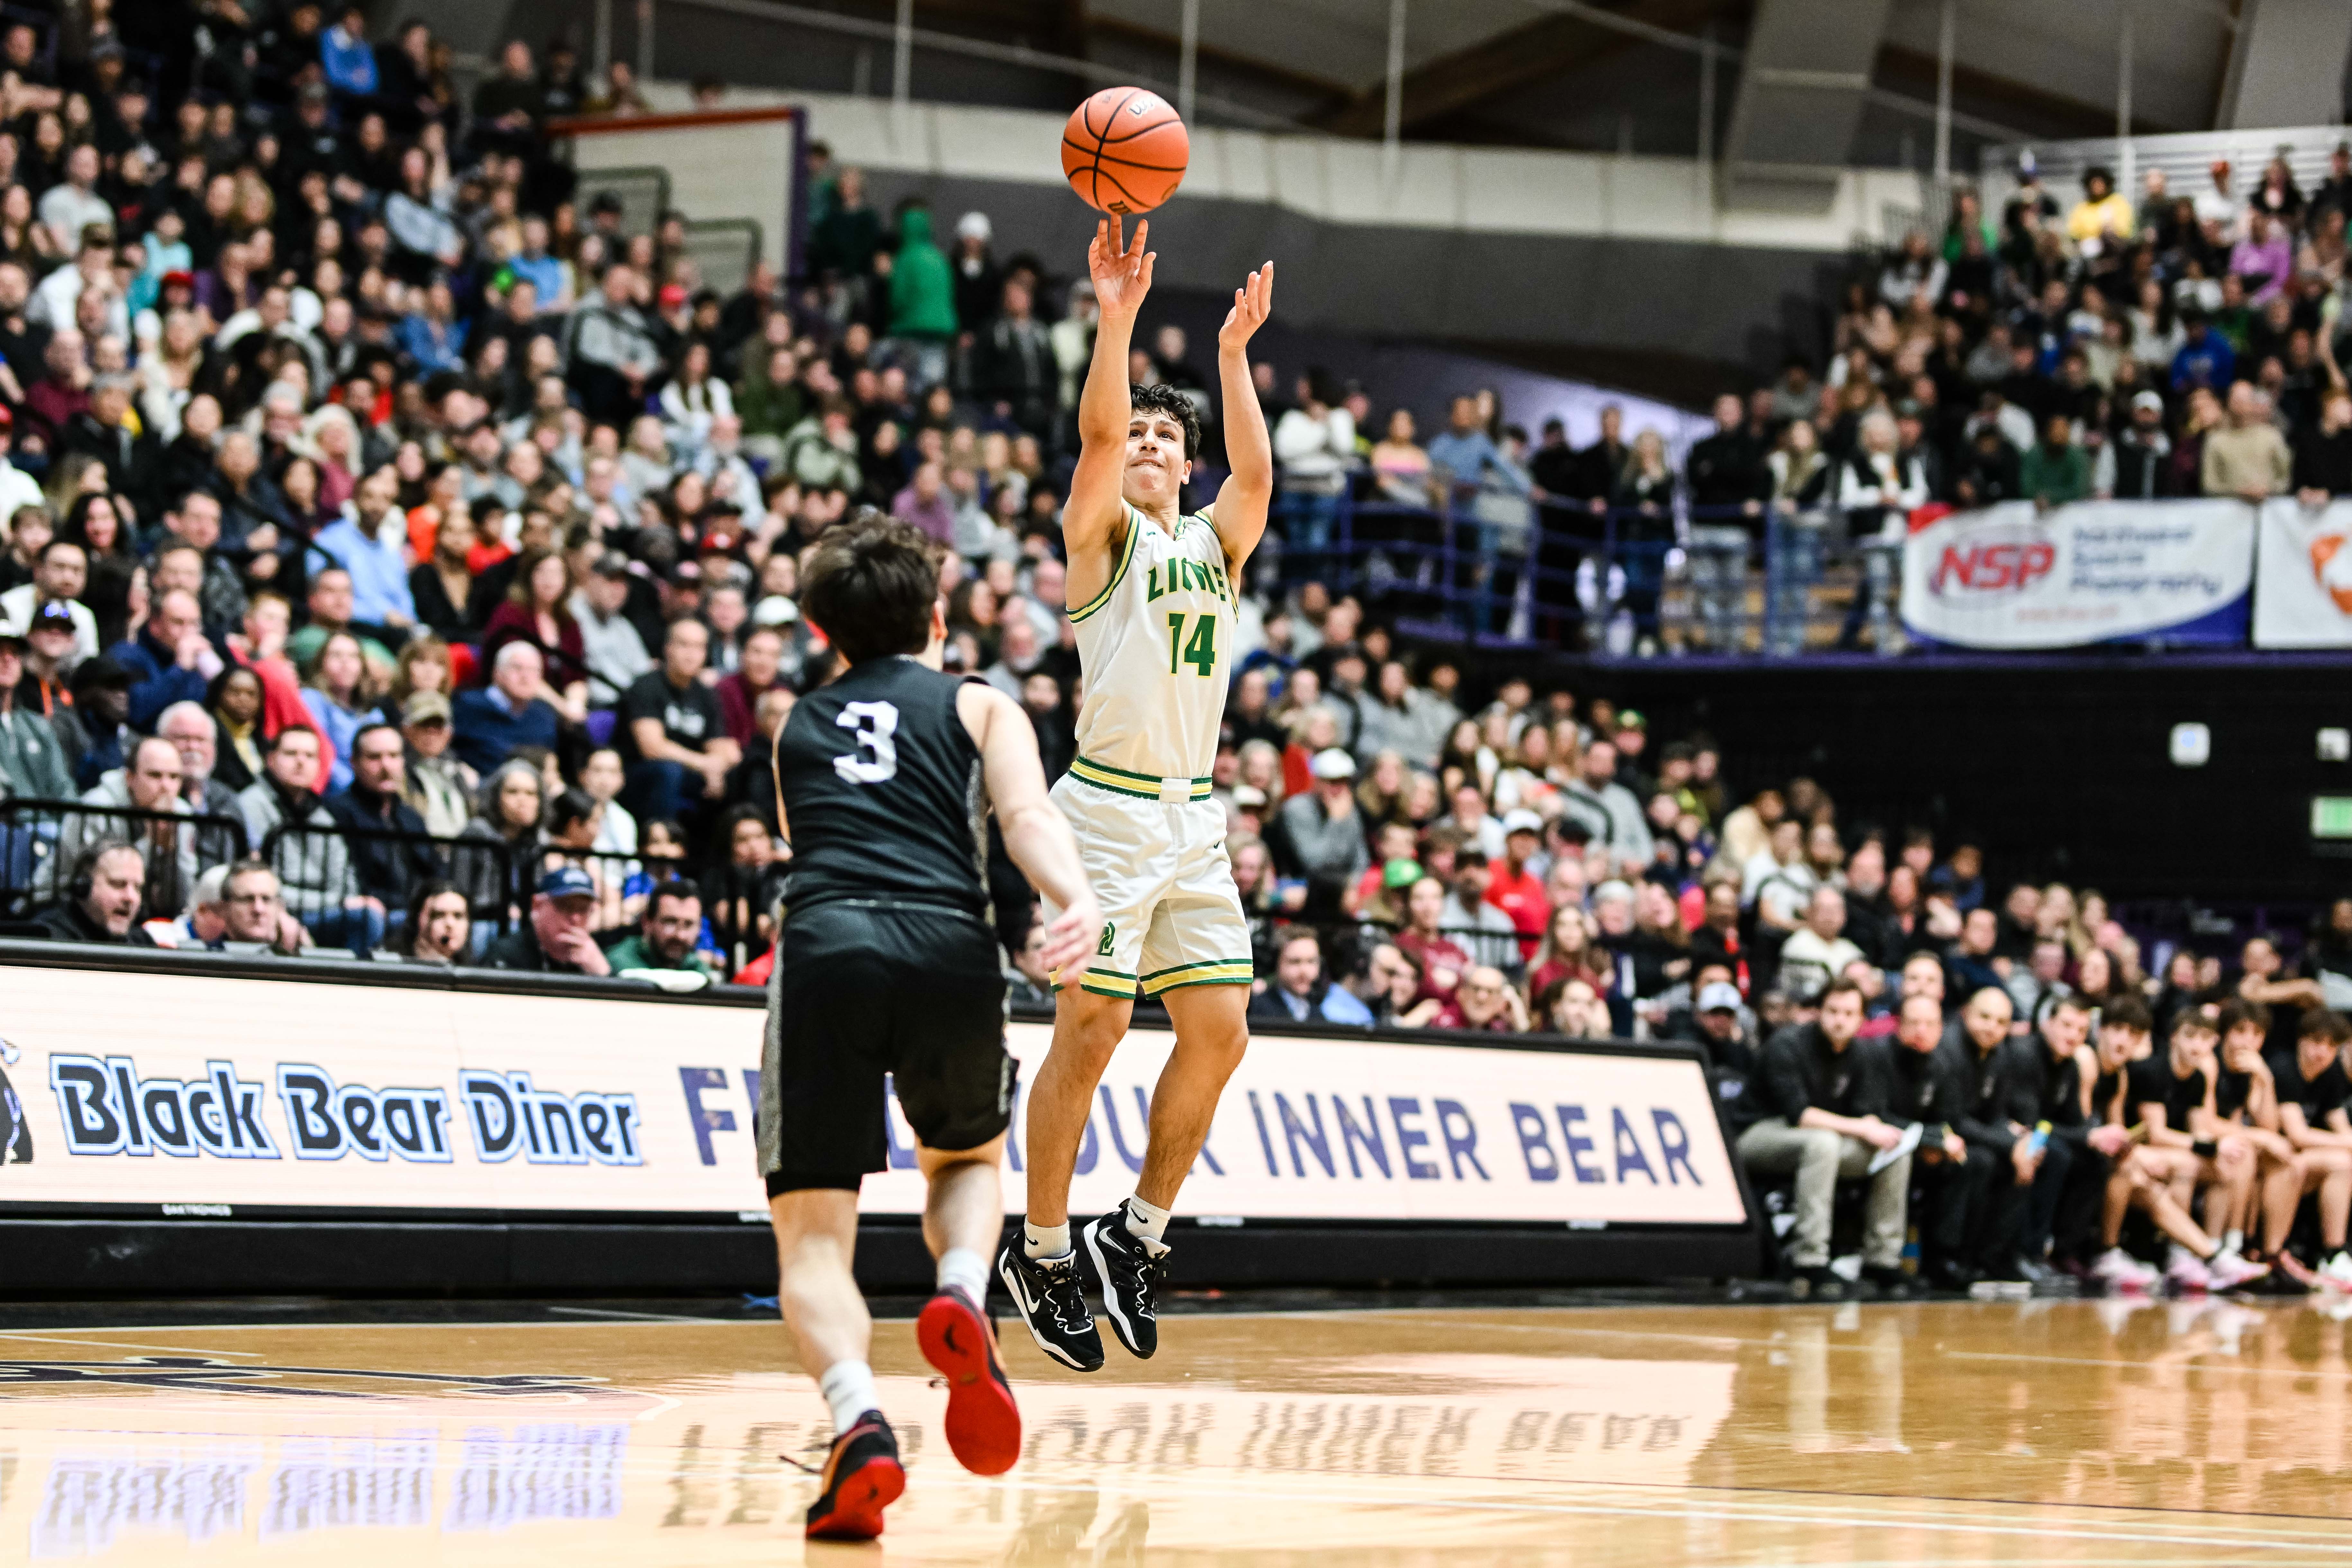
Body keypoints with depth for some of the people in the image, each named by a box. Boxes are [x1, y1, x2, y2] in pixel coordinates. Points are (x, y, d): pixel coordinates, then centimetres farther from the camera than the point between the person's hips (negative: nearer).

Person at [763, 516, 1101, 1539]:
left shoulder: (796, 727, 30)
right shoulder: (979, 706, 22)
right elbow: (1027, 816, 1)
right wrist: (1080, 904, -15)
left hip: (824, 946, 0)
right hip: (950, 948, 0)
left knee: (813, 1238, 3)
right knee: (969, 1159, 29)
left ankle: (859, 1425, -25)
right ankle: (962, 1298, -4)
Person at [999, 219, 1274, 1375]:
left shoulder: (1215, 543, 17)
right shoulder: (1100, 534, 2)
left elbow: (1257, 471, -1)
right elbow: (1099, 435, -15)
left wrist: (1233, 354, -4)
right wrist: (1116, 320, -23)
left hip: (1193, 820, 6)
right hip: (1109, 811, -6)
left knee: (1219, 1033, 0)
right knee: (1090, 1032, -7)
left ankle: (1139, 1236, 13)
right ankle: (1042, 1249, 5)